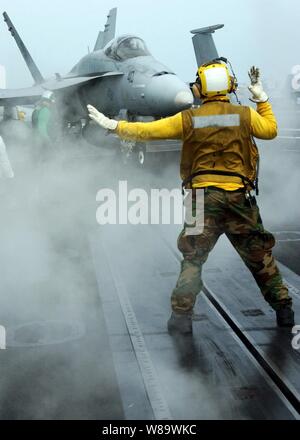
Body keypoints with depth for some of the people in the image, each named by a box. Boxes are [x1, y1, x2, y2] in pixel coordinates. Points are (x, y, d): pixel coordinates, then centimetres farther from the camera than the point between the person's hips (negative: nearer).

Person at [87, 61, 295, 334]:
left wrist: (112, 125, 12)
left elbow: (147, 131, 1)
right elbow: (271, 130, 18)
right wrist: (262, 98, 27)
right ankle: (284, 309, 19)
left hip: (203, 198, 0)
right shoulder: (244, 115, -1)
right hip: (239, 198, 1)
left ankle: (181, 317, 4)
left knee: (192, 260, 9)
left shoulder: (189, 119, -2)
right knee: (260, 257, 12)